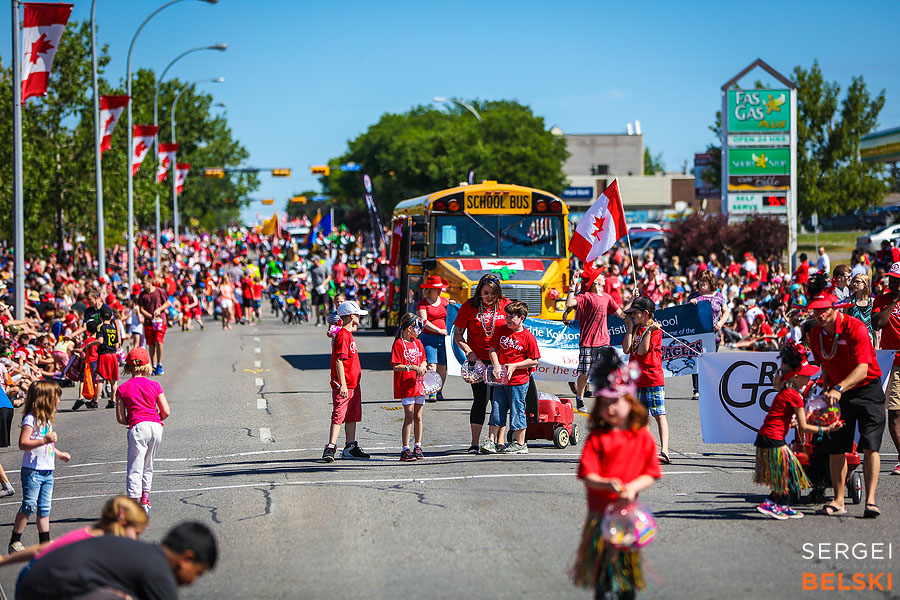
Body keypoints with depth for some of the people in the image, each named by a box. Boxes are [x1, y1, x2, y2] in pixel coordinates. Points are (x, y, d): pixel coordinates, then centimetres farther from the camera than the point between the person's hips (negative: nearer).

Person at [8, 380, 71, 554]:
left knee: (44, 508, 9)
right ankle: (14, 541, 0)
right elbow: (23, 444, -22)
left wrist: (59, 453, 30)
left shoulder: (47, 419, 15)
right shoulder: (31, 419, -14)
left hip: (47, 471, 8)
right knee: (29, 506, -8)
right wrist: (44, 441, -30)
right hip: (32, 471, -8)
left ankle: (45, 542, 13)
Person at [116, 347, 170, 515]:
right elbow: (166, 412, 6)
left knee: (134, 469, -3)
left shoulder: (123, 389, 4)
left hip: (138, 427, -3)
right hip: (157, 427, 3)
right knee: (148, 466, 20)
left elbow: (120, 418, 3)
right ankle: (145, 499, 25)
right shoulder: (154, 385, 8)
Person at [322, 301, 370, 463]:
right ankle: (330, 448, -12)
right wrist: (343, 384, -24)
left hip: (353, 384, 10)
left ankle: (351, 448, 21)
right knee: (339, 416, -11)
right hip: (343, 385, -10)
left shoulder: (348, 334, 16)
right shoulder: (343, 336, -16)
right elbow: (339, 361, -21)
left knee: (352, 416, 14)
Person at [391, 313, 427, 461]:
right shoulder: (399, 344, -9)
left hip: (418, 385, 6)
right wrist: (412, 367, -21)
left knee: (418, 417, 10)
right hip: (405, 387, -6)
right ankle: (405, 450, -6)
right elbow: (395, 366, -14)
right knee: (409, 417, -8)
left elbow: (424, 360, 20)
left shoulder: (418, 343, 13)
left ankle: (418, 447, 19)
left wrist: (422, 366, -2)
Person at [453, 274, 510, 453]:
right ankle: (475, 443, -3)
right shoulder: (469, 307, 0)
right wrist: (467, 350, -13)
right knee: (480, 400, -6)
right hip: (477, 359, -2)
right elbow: (457, 334, 3)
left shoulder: (505, 304, 2)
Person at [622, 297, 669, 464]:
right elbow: (626, 349, -2)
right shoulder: (634, 329, 12)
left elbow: (642, 351, -16)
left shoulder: (655, 329, -7)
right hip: (637, 380, 7)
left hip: (653, 379, -7)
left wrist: (649, 331, -22)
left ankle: (664, 452, -21)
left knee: (659, 415, -12)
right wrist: (630, 328, 1)